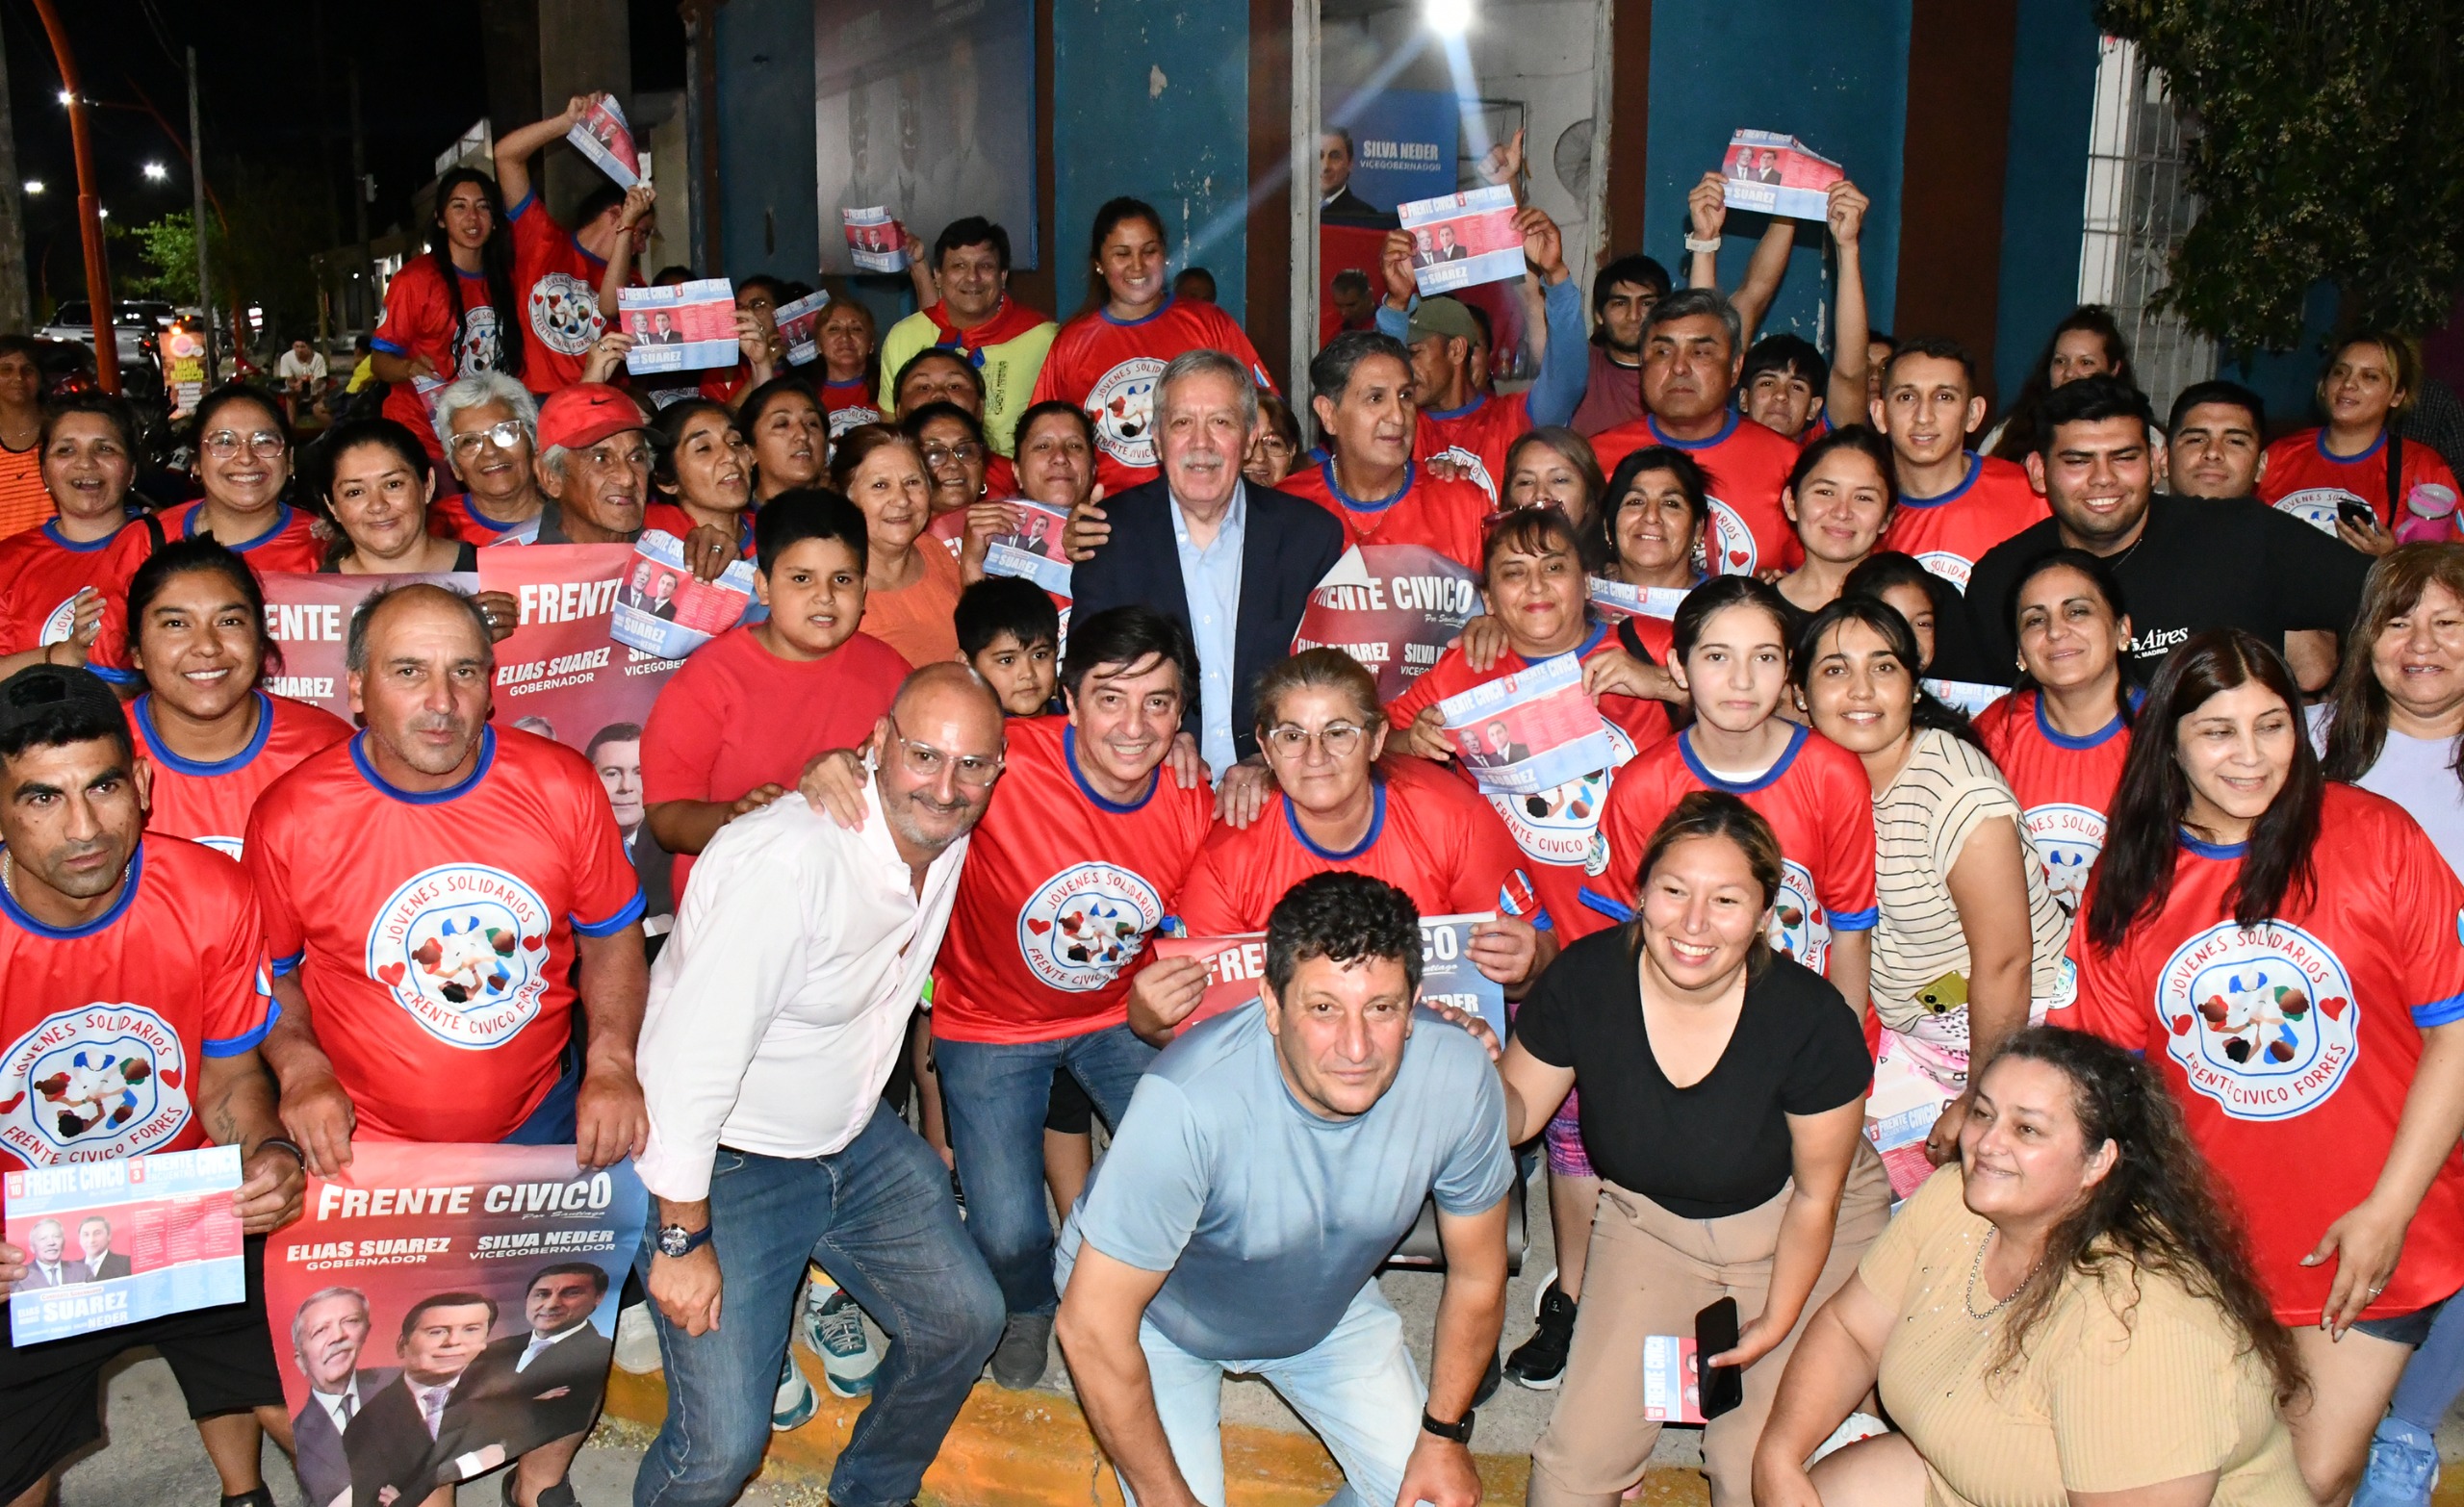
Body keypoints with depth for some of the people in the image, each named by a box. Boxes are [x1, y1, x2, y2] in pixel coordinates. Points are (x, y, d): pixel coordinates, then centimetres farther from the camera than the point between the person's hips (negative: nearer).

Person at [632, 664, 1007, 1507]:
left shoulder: (947, 838, -4)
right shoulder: (788, 860, -31)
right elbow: (690, 1060, -28)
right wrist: (682, 1239, -20)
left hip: (855, 1140, 8)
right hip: (727, 1165, -8)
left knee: (966, 1319, 9)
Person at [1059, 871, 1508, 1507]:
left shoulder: (1458, 1077, -29)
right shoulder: (1188, 1103, -42)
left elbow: (1477, 1276, -9)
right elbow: (1093, 1326, -31)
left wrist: (1444, 1436, -3)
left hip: (1327, 1305, 3)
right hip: (1161, 1314, -3)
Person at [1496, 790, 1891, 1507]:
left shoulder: (1812, 1022, -28)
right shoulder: (1584, 979, -23)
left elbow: (1816, 1195, -13)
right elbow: (1516, 1116, -8)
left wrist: (1777, 1322, -8)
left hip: (1786, 1229, -2)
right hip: (1648, 1219, 2)